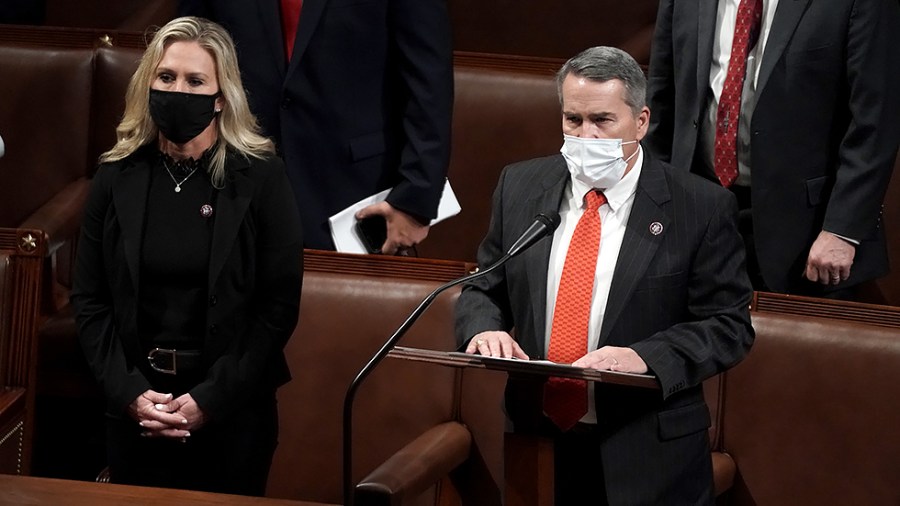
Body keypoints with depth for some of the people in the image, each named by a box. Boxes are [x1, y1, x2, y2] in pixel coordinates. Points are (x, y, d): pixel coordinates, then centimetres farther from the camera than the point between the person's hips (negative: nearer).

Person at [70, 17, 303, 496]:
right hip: (134, 408, 2)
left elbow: (279, 305, -8)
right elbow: (88, 300, 3)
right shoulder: (117, 177, 1)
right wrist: (129, 392, -10)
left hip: (233, 409, -2)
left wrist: (210, 400, -13)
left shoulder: (261, 177, -7)